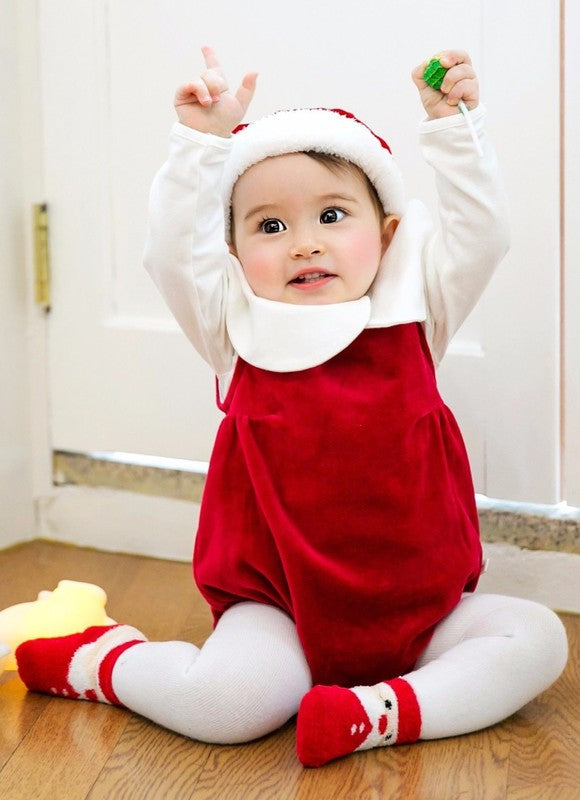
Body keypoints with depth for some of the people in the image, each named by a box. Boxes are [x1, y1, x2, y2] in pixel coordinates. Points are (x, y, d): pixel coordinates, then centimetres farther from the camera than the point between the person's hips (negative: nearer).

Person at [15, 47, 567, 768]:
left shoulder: (413, 321, 4)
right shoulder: (241, 332, 1)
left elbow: (479, 235, -2)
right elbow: (175, 251, -11)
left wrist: (452, 126, -12)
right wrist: (202, 142, -16)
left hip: (418, 606, 3)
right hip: (281, 610, -2)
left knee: (537, 638, -17)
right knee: (228, 702, -27)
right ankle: (105, 661, 2)